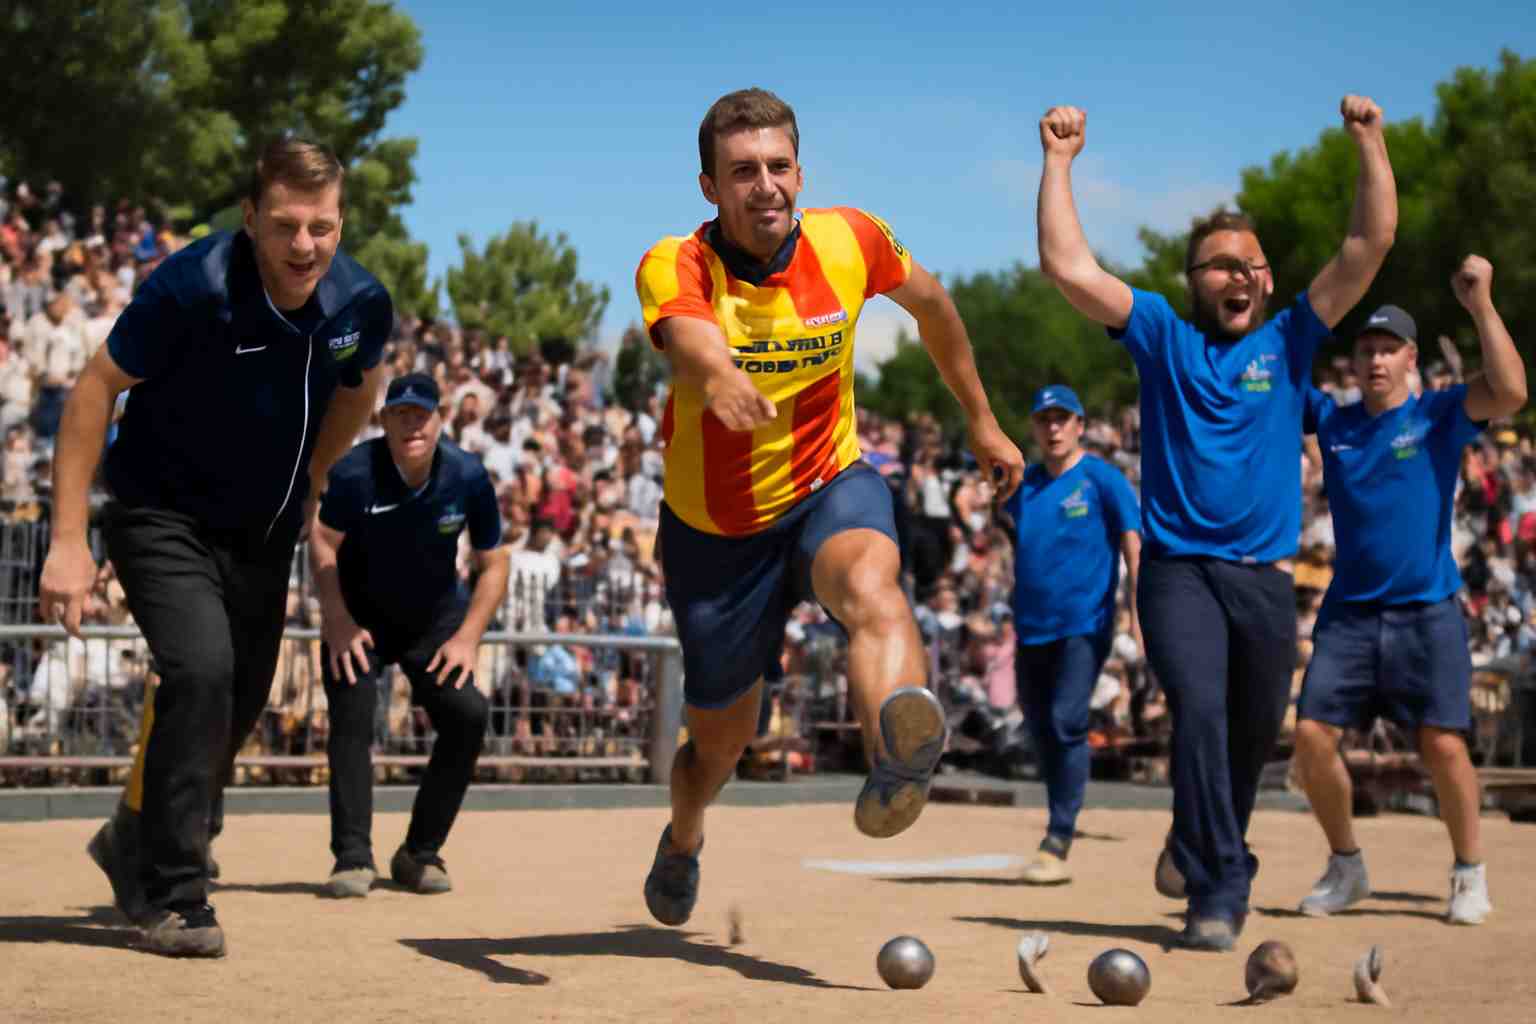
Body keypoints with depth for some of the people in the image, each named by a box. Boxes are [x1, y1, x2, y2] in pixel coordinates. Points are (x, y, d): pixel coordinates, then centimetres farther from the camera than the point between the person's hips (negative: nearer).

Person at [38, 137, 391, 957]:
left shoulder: (363, 304, -12)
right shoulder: (192, 287, -26)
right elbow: (96, 388, -18)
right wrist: (69, 542, -20)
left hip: (265, 533, 5)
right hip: (164, 518, -5)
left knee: (239, 707, 10)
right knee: (201, 671, -25)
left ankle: (133, 846, 36)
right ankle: (173, 897, -12)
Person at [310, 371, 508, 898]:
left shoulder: (468, 476, -16)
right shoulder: (355, 472, -22)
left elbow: (493, 563, -6)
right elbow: (323, 544, -11)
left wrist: (467, 637, -13)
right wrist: (337, 622, -20)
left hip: (435, 618, 2)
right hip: (358, 616, -2)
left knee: (468, 713, -14)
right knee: (352, 717, -19)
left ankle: (420, 853, -1)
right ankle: (352, 857, -13)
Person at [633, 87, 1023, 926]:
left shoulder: (850, 241, -11)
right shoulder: (672, 269, -20)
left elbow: (929, 303, 11)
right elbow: (691, 341, -45)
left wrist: (980, 421, 19)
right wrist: (716, 377, -69)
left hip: (829, 487, 0)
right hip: (714, 528, 0)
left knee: (869, 583, -37)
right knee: (721, 738, 13)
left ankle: (896, 764, -66)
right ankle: (683, 836, 50)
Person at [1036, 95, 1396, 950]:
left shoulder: (1290, 342, 9)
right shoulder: (1164, 337, 6)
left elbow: (1370, 247, 0)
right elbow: (1069, 266, -2)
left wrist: (1370, 144, -7)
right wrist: (1059, 161, -5)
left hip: (1266, 576, 2)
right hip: (1179, 568, -2)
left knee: (1254, 731, 12)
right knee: (1200, 713, -20)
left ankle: (1205, 854, 38)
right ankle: (1219, 892, -15)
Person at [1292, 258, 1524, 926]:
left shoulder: (1439, 415, -1)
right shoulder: (1330, 419, 9)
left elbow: (1511, 392, -18)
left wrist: (1481, 305, -21)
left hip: (1427, 613, -3)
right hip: (1348, 613, 3)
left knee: (1442, 745, -9)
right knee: (1312, 736, -6)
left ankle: (1470, 876, 10)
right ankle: (1346, 868, 13)